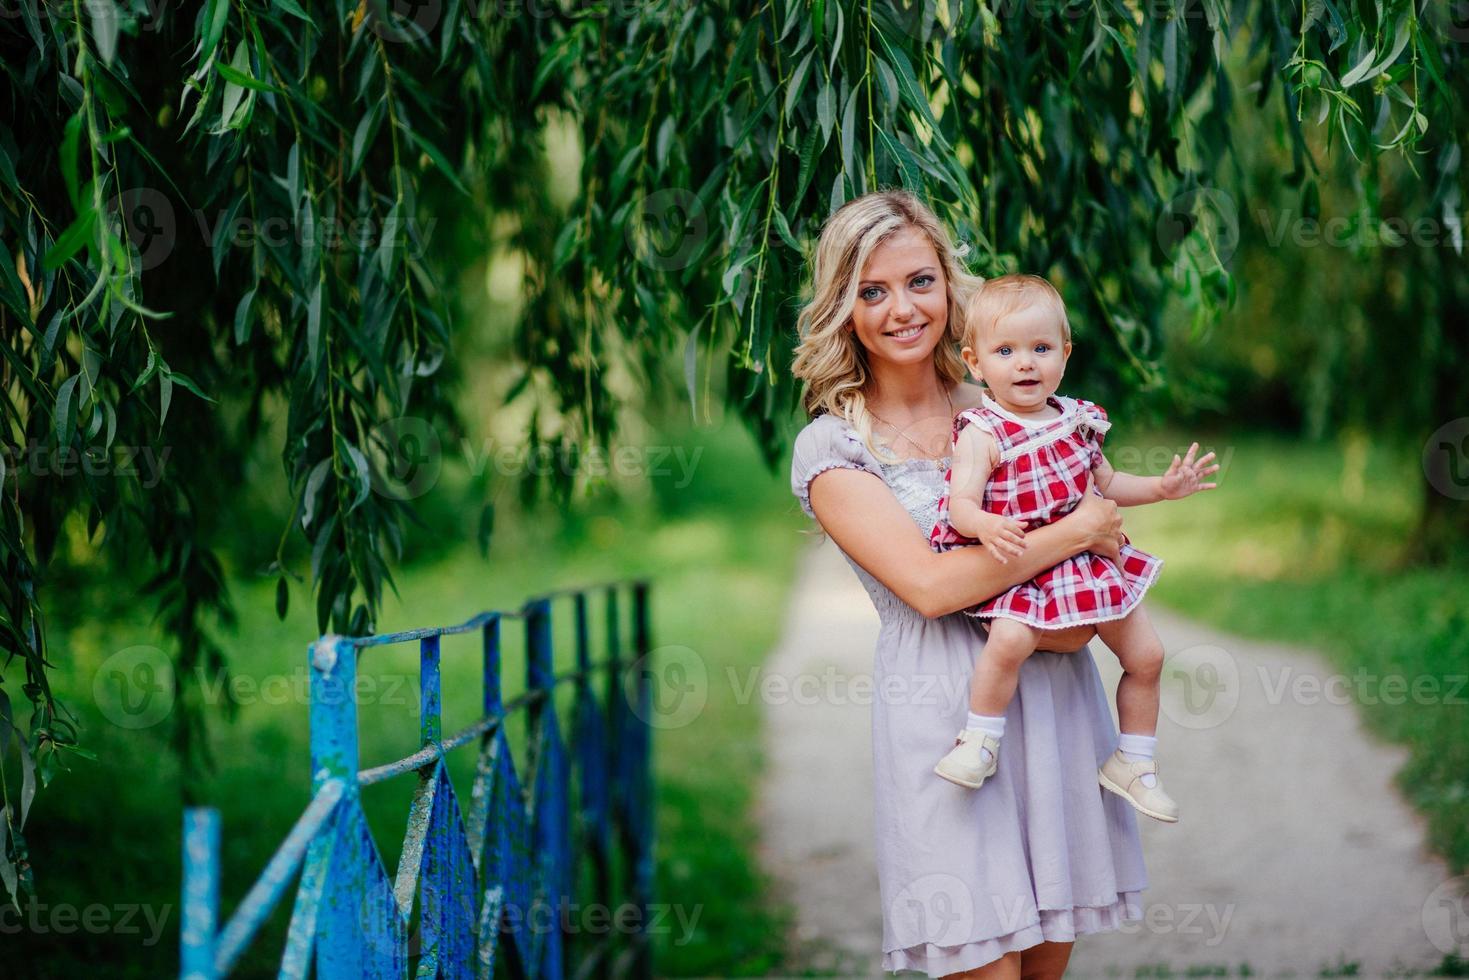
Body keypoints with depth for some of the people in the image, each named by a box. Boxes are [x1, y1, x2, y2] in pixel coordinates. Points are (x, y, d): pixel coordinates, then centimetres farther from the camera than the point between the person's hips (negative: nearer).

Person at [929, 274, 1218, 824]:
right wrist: (988, 527, -41)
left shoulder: (1077, 421, 7)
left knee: (1146, 654, 6)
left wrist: (1161, 488, 11)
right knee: (1010, 639, -34)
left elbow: (1104, 483, 22)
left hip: (1087, 563, 6)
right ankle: (980, 744, -13)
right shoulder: (982, 434, -12)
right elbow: (961, 503, -19)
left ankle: (1133, 764, 25)